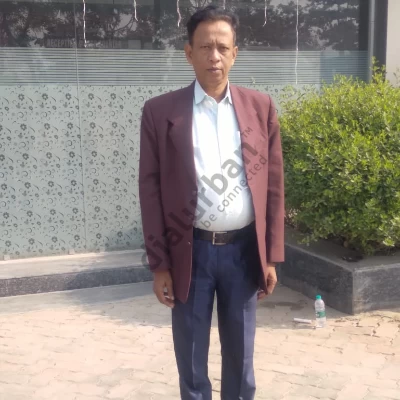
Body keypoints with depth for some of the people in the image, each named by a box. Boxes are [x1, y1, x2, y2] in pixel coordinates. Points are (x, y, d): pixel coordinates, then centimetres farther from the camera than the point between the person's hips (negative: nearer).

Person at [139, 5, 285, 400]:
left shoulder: (261, 107, 3)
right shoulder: (159, 111, -4)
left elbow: (273, 185, 4)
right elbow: (151, 190, -3)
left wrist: (272, 256, 2)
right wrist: (159, 264, -6)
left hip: (244, 249, 2)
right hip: (190, 251, -1)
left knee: (240, 355, 16)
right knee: (191, 358, 11)